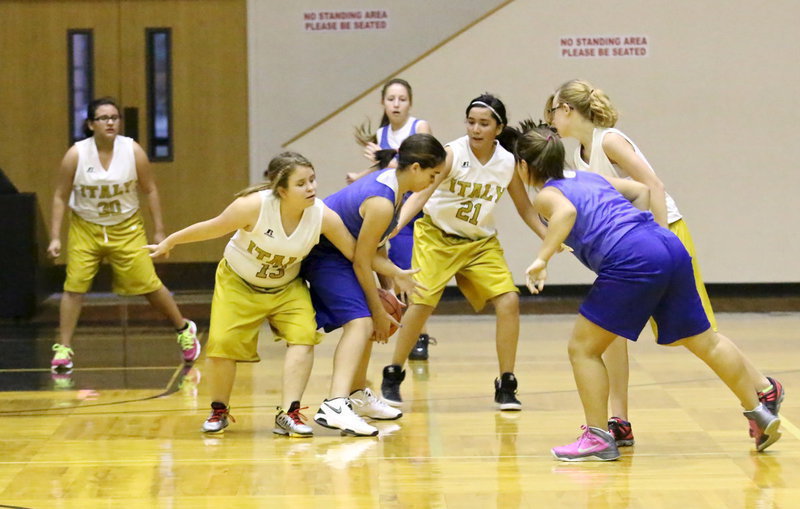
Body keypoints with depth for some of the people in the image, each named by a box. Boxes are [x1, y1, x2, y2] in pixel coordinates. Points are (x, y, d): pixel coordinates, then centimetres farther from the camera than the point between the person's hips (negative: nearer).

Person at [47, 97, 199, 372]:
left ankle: (184, 330, 22)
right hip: (85, 229, 0)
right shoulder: (76, 155, -14)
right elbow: (60, 197, -6)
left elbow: (150, 190, -1)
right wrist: (55, 237, -12)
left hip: (127, 229, 0)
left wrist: (159, 231, -2)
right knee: (74, 286, -8)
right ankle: (63, 349, 0)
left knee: (148, 284, 1)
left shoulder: (133, 151, -11)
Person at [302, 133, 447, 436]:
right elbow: (361, 262, -23)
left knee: (370, 324, 23)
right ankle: (335, 406, -40)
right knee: (360, 322, -25)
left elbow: (376, 242, 13)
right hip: (324, 255, -11)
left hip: (339, 250, 11)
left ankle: (358, 395, 40)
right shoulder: (381, 203, -28)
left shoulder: (389, 180, 0)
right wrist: (379, 312, -15)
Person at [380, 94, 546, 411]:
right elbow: (421, 193, -28)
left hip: (481, 242, 3)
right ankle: (392, 377, 7)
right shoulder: (452, 154, -19)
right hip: (437, 236, -3)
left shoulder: (508, 163, -8)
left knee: (509, 301, -11)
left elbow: (525, 209, 5)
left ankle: (506, 386, 1)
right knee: (422, 303, -13)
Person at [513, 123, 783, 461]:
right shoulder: (590, 178, 27)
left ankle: (598, 438, 6)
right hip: (670, 246, 8)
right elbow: (642, 190, 30)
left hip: (631, 262, -8)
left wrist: (542, 260, -18)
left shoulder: (546, 195, 6)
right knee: (705, 341, 20)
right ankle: (760, 411, 28)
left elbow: (567, 211, -17)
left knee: (583, 348, 5)